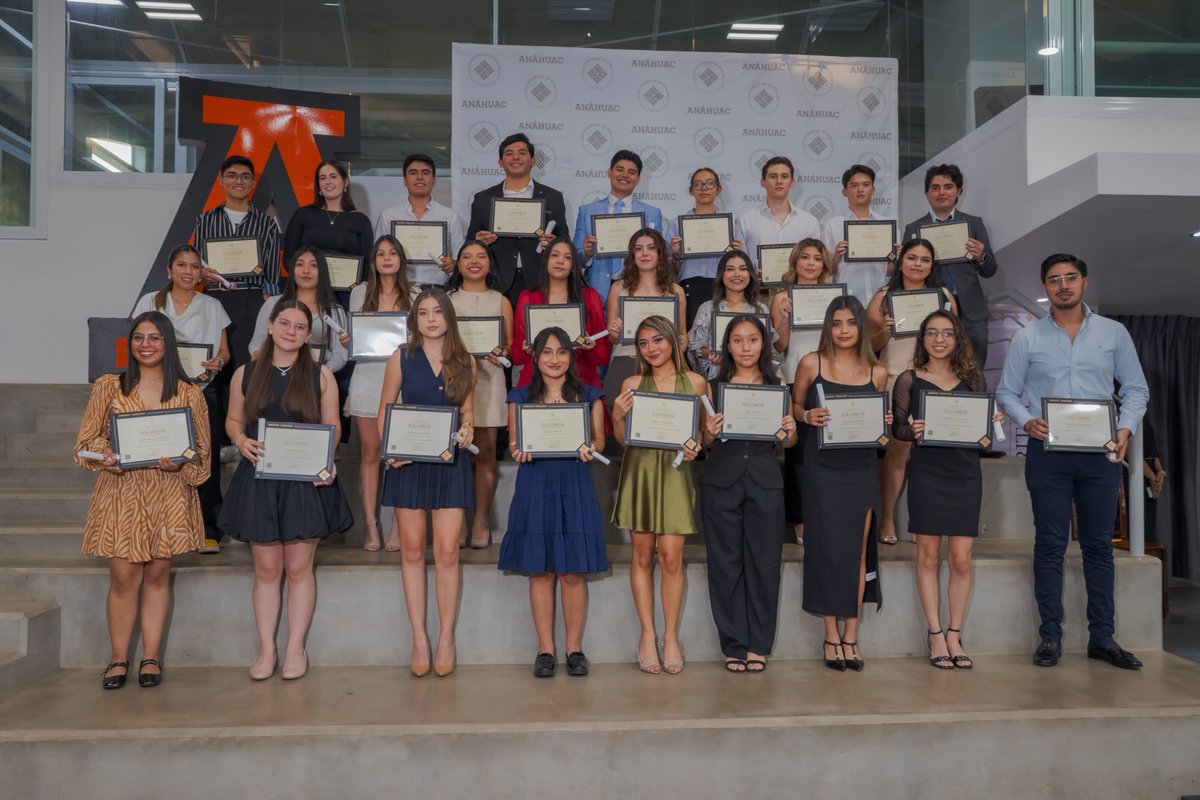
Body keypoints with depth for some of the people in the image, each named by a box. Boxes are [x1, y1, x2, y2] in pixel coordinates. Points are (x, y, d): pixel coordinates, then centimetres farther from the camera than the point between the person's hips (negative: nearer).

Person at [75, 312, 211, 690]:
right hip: (120, 492, 0)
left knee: (157, 574, 7)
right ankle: (118, 659, 13)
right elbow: (87, 439, 7)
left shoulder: (188, 393, 4)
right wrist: (104, 457, -13)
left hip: (168, 494, 0)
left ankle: (151, 657, 16)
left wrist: (178, 464, -16)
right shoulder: (108, 387, 5)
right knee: (123, 577, -1)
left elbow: (202, 452, 4)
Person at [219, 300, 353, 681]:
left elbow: (332, 425, 5)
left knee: (299, 567, 4)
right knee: (266, 568, 6)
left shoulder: (320, 375, 3)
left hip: (306, 480, -1)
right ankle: (266, 648, 16)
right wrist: (241, 441, -9)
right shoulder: (246, 374, 7)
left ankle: (295, 648, 15)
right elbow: (233, 420, 13)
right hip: (259, 479, 1)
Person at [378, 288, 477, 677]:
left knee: (447, 551, -1)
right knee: (412, 549, 4)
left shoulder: (465, 362, 6)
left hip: (450, 461, 0)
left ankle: (446, 638, 10)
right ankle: (419, 638, 13)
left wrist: (466, 431, -8)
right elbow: (384, 413, 5)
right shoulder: (401, 358, 3)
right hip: (408, 460, 0)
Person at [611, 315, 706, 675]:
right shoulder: (632, 384, 6)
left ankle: (671, 636, 10)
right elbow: (622, 438, 9)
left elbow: (705, 429, 12)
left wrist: (694, 447, -7)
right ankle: (647, 635, 14)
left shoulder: (694, 382, 5)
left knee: (671, 556, -4)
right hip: (639, 471, 1)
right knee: (642, 555, 4)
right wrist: (617, 416, -10)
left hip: (675, 472, -1)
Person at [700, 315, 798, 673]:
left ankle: (758, 644, 17)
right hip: (721, 481, 0)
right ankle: (733, 645, 15)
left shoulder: (778, 386, 8)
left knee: (764, 563, 4)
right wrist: (710, 434, -17)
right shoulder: (714, 386, 6)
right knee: (726, 563, 4)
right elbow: (704, 442, 4)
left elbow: (788, 442, 10)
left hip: (765, 482, 1)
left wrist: (790, 431, -11)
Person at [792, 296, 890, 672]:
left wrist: (883, 422, -5)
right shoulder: (811, 363, 0)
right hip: (822, 465, -2)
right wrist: (809, 416, -12)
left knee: (858, 550, 3)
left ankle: (851, 635, 13)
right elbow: (795, 406, 8)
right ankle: (831, 636, 10)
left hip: (861, 467, 2)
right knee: (826, 548, -1)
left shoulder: (877, 372, 6)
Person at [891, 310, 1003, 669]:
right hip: (926, 473, -2)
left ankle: (954, 635, 14)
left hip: (965, 473, 2)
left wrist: (992, 422, -6)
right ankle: (935, 635, 11)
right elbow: (898, 428, 3)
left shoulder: (971, 377, 11)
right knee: (928, 556, 1)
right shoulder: (909, 380, 4)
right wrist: (913, 431, -18)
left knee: (961, 559, 1)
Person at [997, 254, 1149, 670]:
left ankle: (1102, 637, 14)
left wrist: (1126, 428, -7)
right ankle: (1050, 636, 8)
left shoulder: (1114, 333, 8)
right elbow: (1006, 392, 6)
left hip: (1099, 453, 1)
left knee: (1099, 545, 6)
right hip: (1047, 452, -1)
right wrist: (1026, 421, -12)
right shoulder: (1027, 338, 5)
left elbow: (1136, 389, 9)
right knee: (1050, 545, 1)